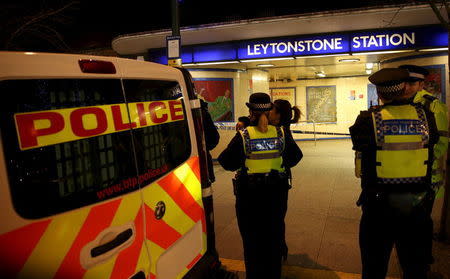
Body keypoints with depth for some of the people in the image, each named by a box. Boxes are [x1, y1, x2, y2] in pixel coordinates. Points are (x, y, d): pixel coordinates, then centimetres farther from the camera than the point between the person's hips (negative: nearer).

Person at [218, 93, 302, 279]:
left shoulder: (243, 136, -14)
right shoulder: (280, 133, -5)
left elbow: (226, 162, -10)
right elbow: (295, 156, 5)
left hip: (249, 194, -3)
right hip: (275, 192, 3)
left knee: (252, 237, 13)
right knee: (274, 235, 19)